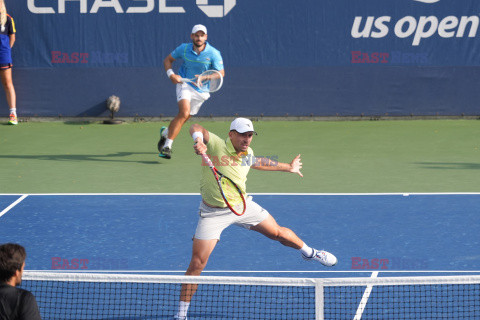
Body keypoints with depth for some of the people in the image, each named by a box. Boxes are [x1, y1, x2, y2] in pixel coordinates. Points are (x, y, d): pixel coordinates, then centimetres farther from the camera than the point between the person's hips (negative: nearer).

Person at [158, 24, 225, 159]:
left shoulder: (214, 54, -12)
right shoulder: (183, 49, -7)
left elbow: (221, 73, -12)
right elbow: (168, 60, 7)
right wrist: (171, 74, -11)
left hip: (201, 90, 2)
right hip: (184, 84, -2)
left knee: (184, 117, 12)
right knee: (184, 112, -26)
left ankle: (166, 132, 44)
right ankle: (167, 146, -23)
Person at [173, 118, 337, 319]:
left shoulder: (247, 154, -1)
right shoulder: (216, 145, -21)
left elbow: (259, 163, 24)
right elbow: (196, 128, -38)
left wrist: (288, 167, 36)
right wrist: (199, 140, -61)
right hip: (213, 213, -5)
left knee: (278, 233, 16)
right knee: (197, 263, -11)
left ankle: (309, 253, 48)